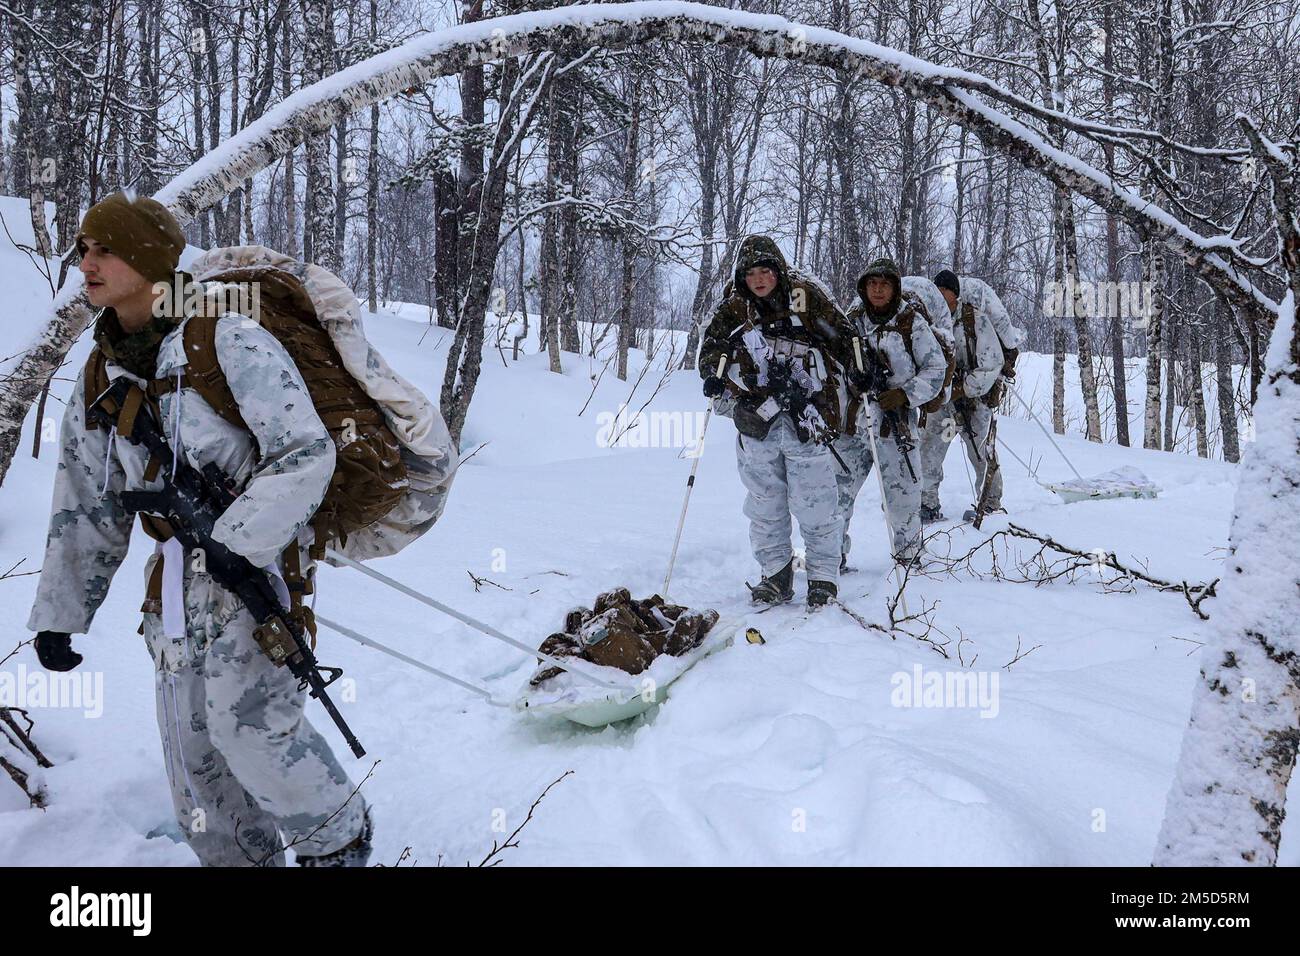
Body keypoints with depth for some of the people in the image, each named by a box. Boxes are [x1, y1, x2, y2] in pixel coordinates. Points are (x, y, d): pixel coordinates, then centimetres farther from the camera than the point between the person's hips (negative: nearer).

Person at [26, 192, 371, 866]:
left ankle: (338, 837, 5)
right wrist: (58, 614, 17)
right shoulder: (98, 378, 10)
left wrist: (236, 543, -26)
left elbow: (306, 451, -17)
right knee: (191, 745, 7)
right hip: (175, 576, 7)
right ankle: (239, 858, 28)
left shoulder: (227, 342, -11)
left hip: (260, 558, -7)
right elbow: (86, 509, 17)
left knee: (245, 716, -21)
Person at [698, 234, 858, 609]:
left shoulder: (805, 294, 0)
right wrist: (712, 375, -1)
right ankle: (775, 576, 21)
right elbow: (712, 342, 16)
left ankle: (823, 576, 14)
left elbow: (842, 336, 6)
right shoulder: (735, 307, 7)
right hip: (756, 421, 3)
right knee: (765, 505, 9)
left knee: (814, 503, -1)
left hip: (807, 418, -3)